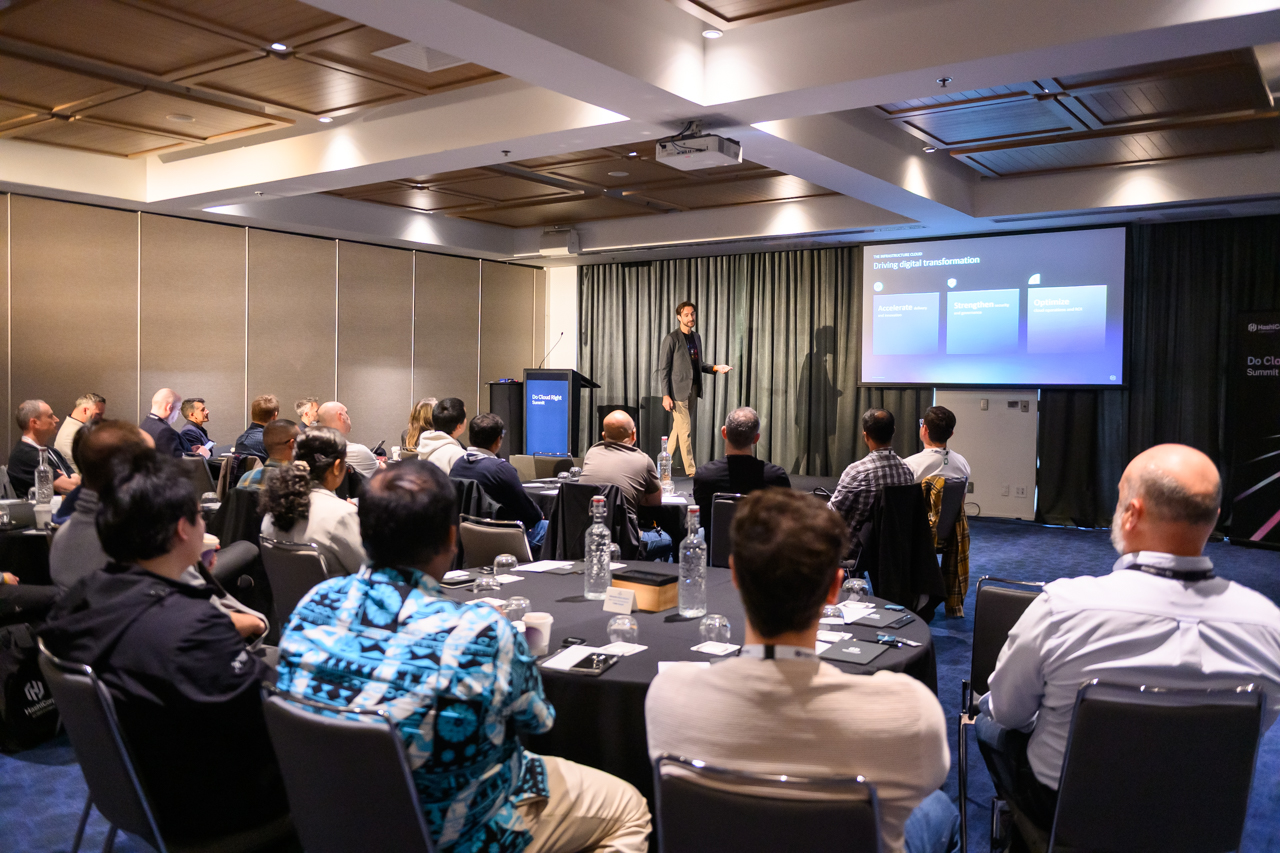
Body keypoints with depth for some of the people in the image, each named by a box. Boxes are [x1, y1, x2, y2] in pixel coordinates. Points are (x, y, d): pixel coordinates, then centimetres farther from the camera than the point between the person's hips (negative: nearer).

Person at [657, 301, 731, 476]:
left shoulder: (697, 337, 13)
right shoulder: (671, 339, -8)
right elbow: (663, 369, -10)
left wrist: (715, 368, 3)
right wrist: (666, 395, -16)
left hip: (693, 391, 7)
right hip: (678, 391, -7)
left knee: (678, 429, 14)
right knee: (685, 431, -5)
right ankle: (691, 471, 1)